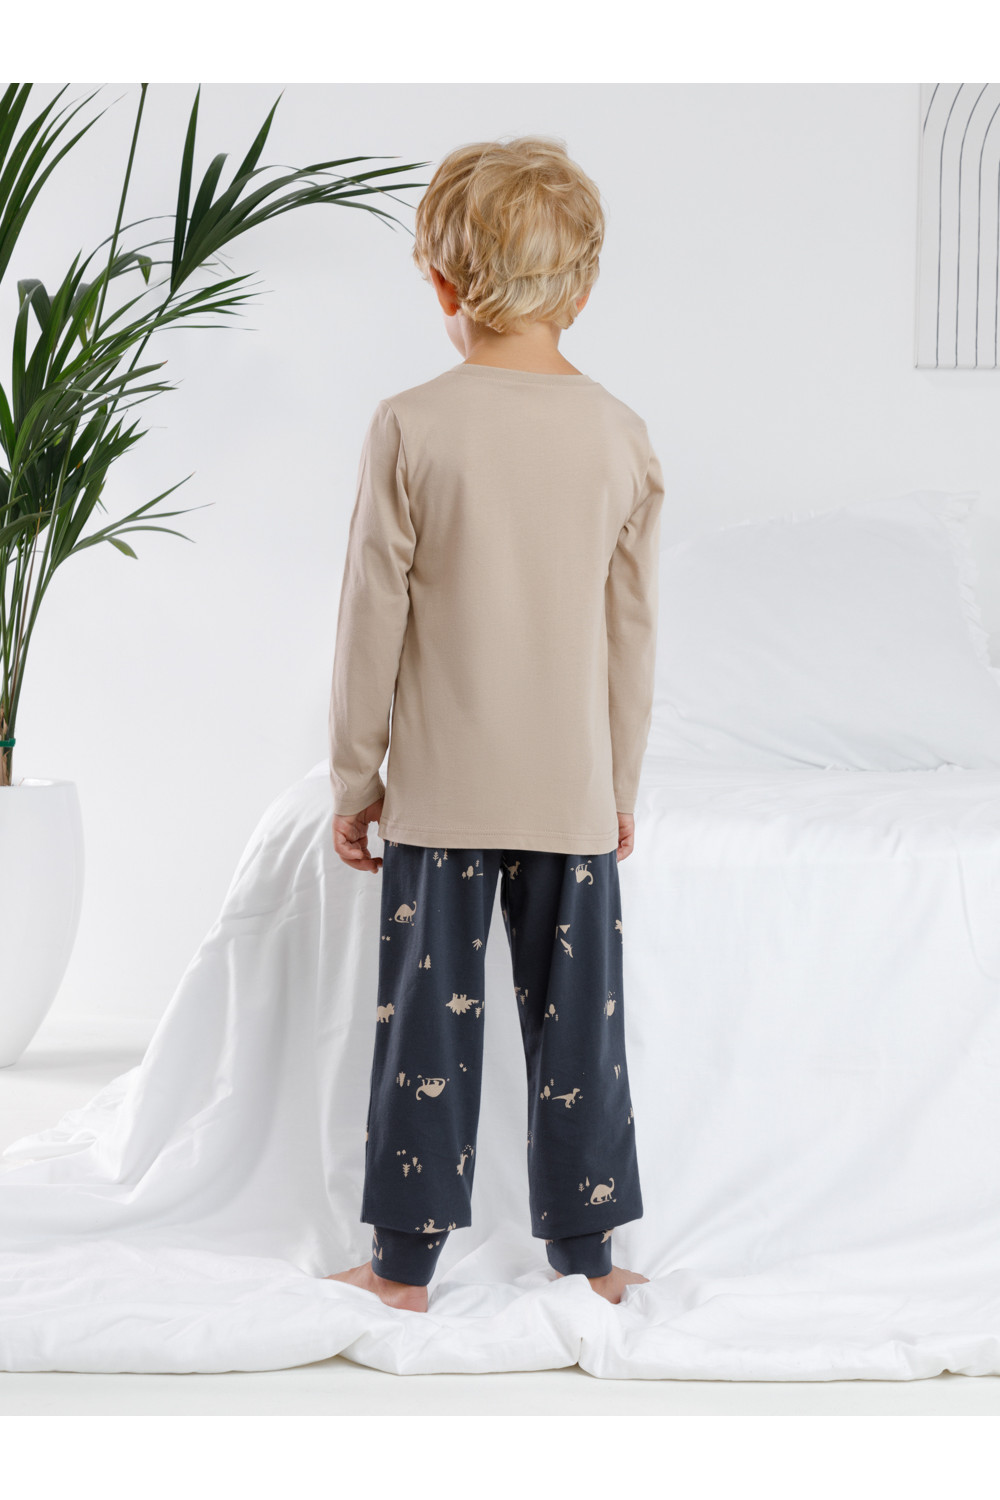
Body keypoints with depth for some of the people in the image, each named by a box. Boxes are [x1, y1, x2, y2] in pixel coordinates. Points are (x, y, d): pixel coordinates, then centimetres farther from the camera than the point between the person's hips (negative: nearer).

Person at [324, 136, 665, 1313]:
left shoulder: (409, 429, -9)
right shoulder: (620, 435, -1)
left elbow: (372, 619, -6)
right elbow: (633, 634, 4)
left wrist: (354, 778, 5)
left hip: (439, 788, -2)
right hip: (576, 791, 2)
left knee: (428, 1016, 5)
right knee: (577, 1014, 10)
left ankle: (406, 1261, 14)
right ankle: (587, 1249, 19)